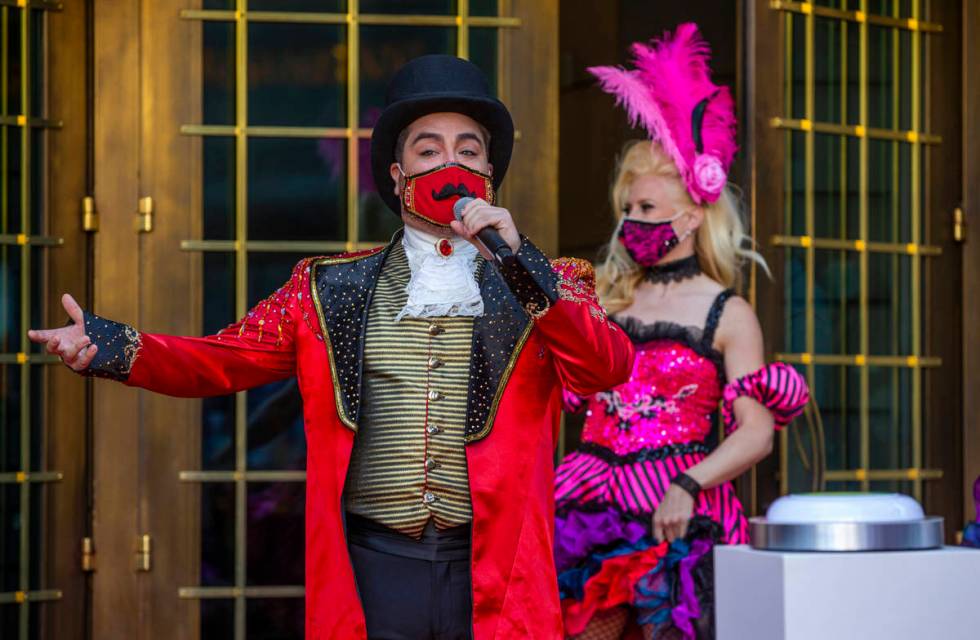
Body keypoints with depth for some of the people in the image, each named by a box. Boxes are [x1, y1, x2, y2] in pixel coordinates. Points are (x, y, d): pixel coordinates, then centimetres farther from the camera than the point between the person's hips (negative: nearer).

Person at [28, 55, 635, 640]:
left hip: (495, 578, -1)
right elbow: (223, 360, 9)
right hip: (373, 572, 1)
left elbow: (608, 367, -8)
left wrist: (516, 259, -17)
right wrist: (111, 346, -7)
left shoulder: (546, 286, 8)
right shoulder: (329, 288, 12)